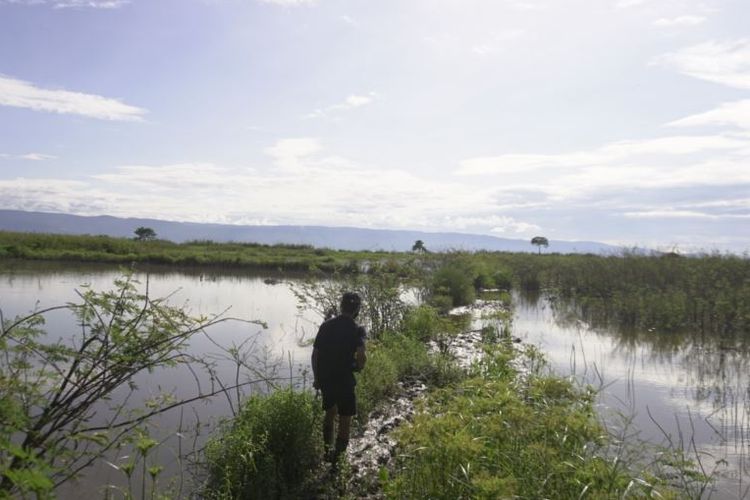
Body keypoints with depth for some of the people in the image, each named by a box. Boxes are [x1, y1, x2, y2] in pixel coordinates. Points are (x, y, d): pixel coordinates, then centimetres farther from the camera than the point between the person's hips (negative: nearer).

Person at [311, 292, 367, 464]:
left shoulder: (326, 325, 1)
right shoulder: (357, 330, -12)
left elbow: (315, 354, 4)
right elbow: (361, 356, -26)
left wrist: (316, 378, 14)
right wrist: (358, 366, -4)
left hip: (324, 379, 5)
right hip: (344, 380, -5)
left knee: (330, 411, 27)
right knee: (345, 419, 10)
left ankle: (327, 450, 38)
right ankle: (337, 456, 15)